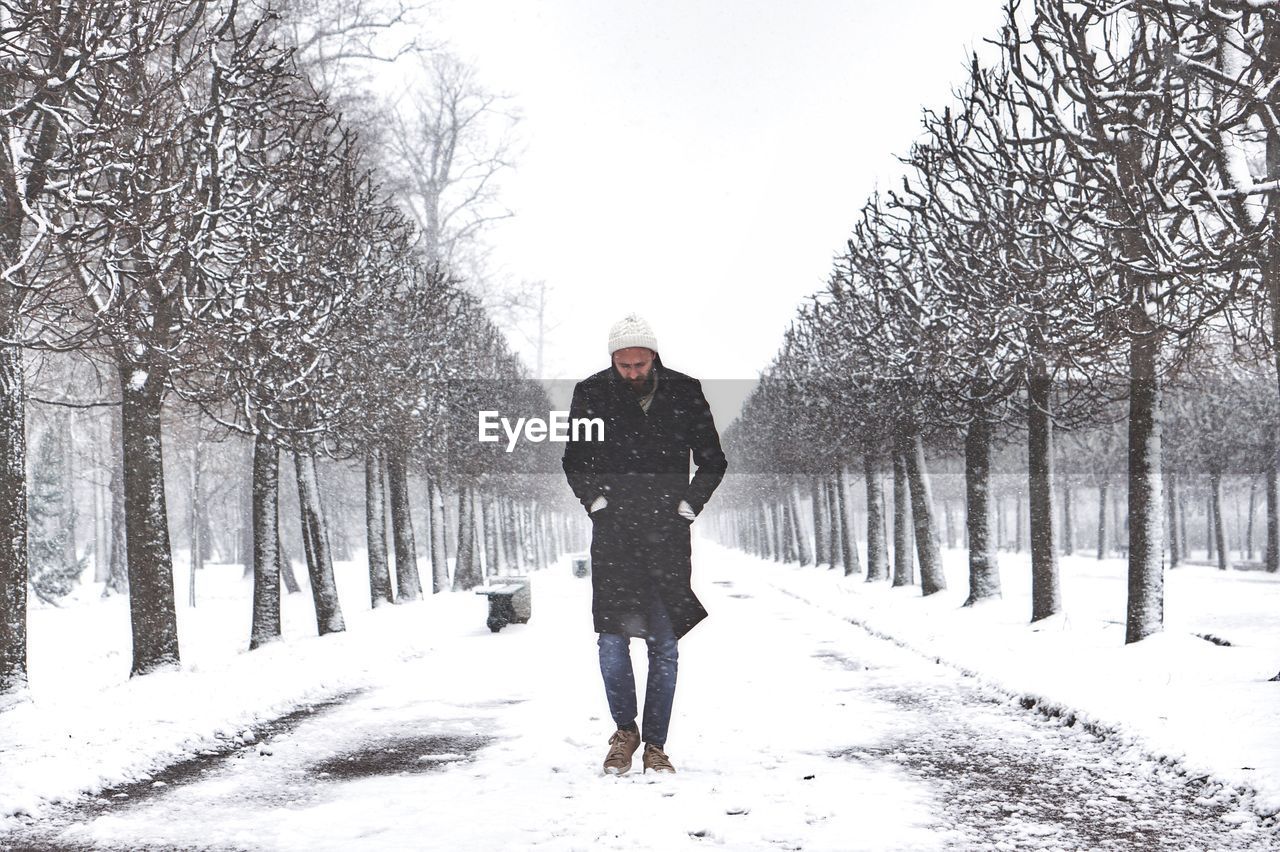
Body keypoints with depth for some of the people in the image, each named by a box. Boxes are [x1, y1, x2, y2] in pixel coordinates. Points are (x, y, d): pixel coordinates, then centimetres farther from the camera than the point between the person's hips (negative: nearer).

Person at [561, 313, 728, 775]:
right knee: (612, 638, -7)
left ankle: (655, 744, 12)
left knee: (664, 646, 1)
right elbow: (573, 461, 13)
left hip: (667, 534, 0)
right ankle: (624, 729, 14)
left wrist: (689, 503, 0)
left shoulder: (684, 393, 2)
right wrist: (595, 499, -1)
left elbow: (713, 461, 11)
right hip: (612, 533, 0)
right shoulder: (591, 394, 1)